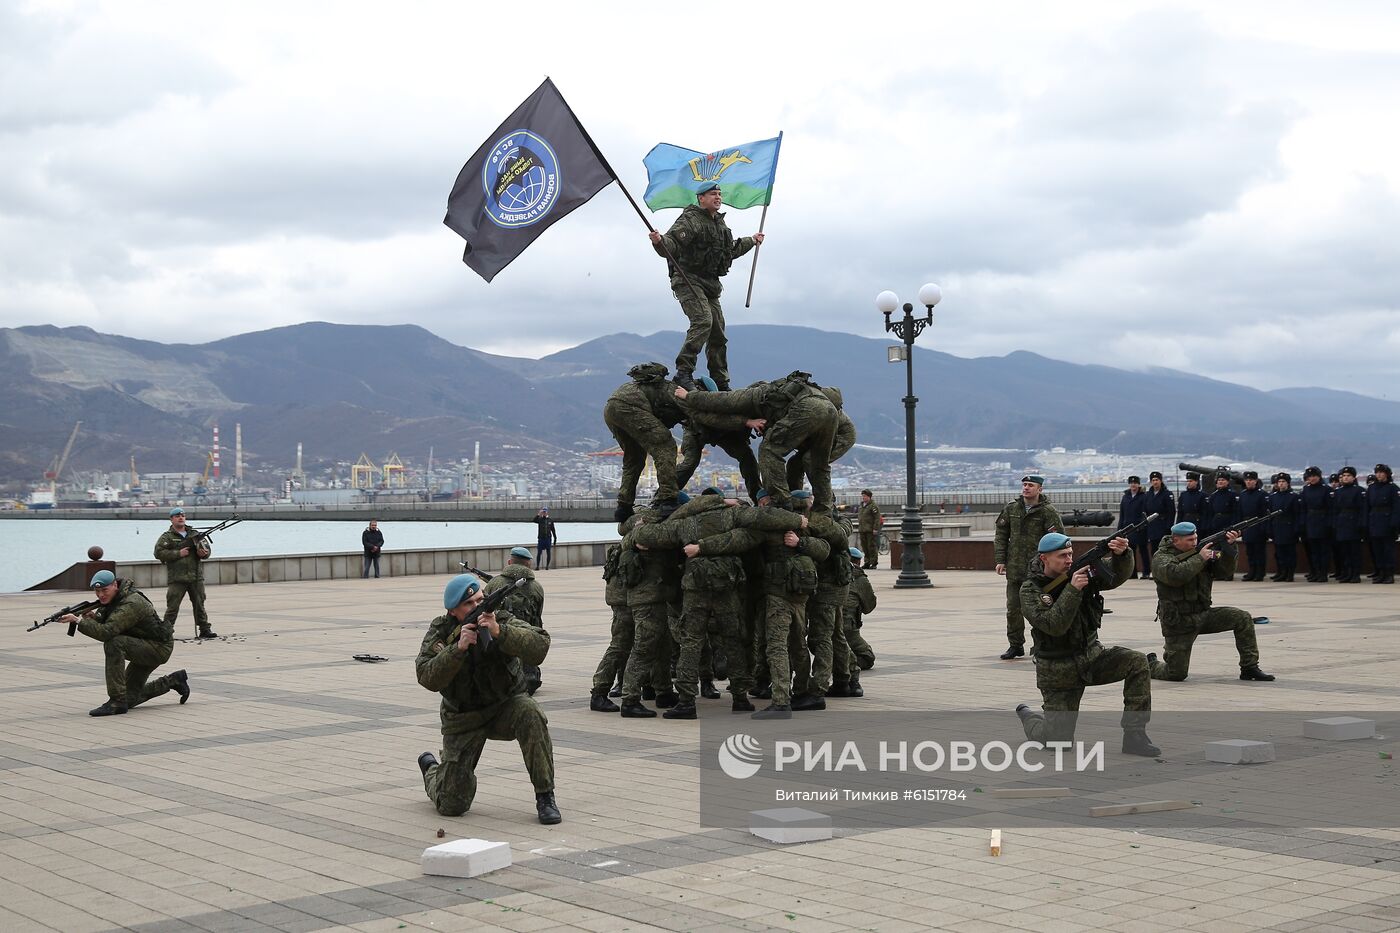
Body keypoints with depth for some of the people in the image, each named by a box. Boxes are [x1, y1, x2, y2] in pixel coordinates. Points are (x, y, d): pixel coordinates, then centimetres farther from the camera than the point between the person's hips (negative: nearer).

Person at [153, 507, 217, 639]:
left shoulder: (195, 534, 14)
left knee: (199, 604, 8)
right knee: (172, 606, -5)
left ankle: (204, 630, 12)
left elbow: (208, 548, 17)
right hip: (176, 579, -4)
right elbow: (158, 552, -9)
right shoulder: (167, 537, 2)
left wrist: (204, 553, -7)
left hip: (196, 577, 4)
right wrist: (178, 553, -14)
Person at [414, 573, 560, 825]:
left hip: (506, 706, 0)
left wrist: (499, 632, -42)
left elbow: (540, 647, -31)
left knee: (530, 714, -37)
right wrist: (458, 648, -36)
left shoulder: (502, 620, -15)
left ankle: (545, 797, -24)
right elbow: (427, 679, -24)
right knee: (452, 805, -2)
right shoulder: (440, 632, -11)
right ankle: (431, 768, 36)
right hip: (463, 718, 0)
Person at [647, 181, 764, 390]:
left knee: (718, 334, 9)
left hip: (710, 285, 9)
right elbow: (672, 244, -21)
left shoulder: (720, 224, 19)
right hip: (688, 280, -9)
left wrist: (751, 241, 47)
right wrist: (659, 241, -43)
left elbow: (730, 250, 36)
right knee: (703, 320, -27)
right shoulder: (689, 220, -9)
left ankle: (721, 383, 18)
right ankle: (683, 373, -28)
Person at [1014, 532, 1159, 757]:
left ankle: (1134, 735, -16)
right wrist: (1072, 589, -34)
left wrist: (1122, 554, -37)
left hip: (1092, 655, 4)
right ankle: (1027, 715, 31)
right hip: (1058, 670, -4)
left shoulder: (1082, 569, -4)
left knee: (1137, 662, -23)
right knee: (1059, 742, -3)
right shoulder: (1030, 591, -15)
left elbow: (1117, 574, -16)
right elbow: (1053, 625, -28)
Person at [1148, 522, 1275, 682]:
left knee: (1243, 618, -12)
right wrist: (1200, 558, -22)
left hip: (1203, 615, 5)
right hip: (1179, 622, -5)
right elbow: (1174, 575, -31)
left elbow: (1224, 572, -1)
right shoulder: (1161, 557, -10)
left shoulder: (1199, 551, 5)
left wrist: (1228, 547, -15)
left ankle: (1249, 668, -2)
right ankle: (1151, 664, 28)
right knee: (1177, 674, -6)